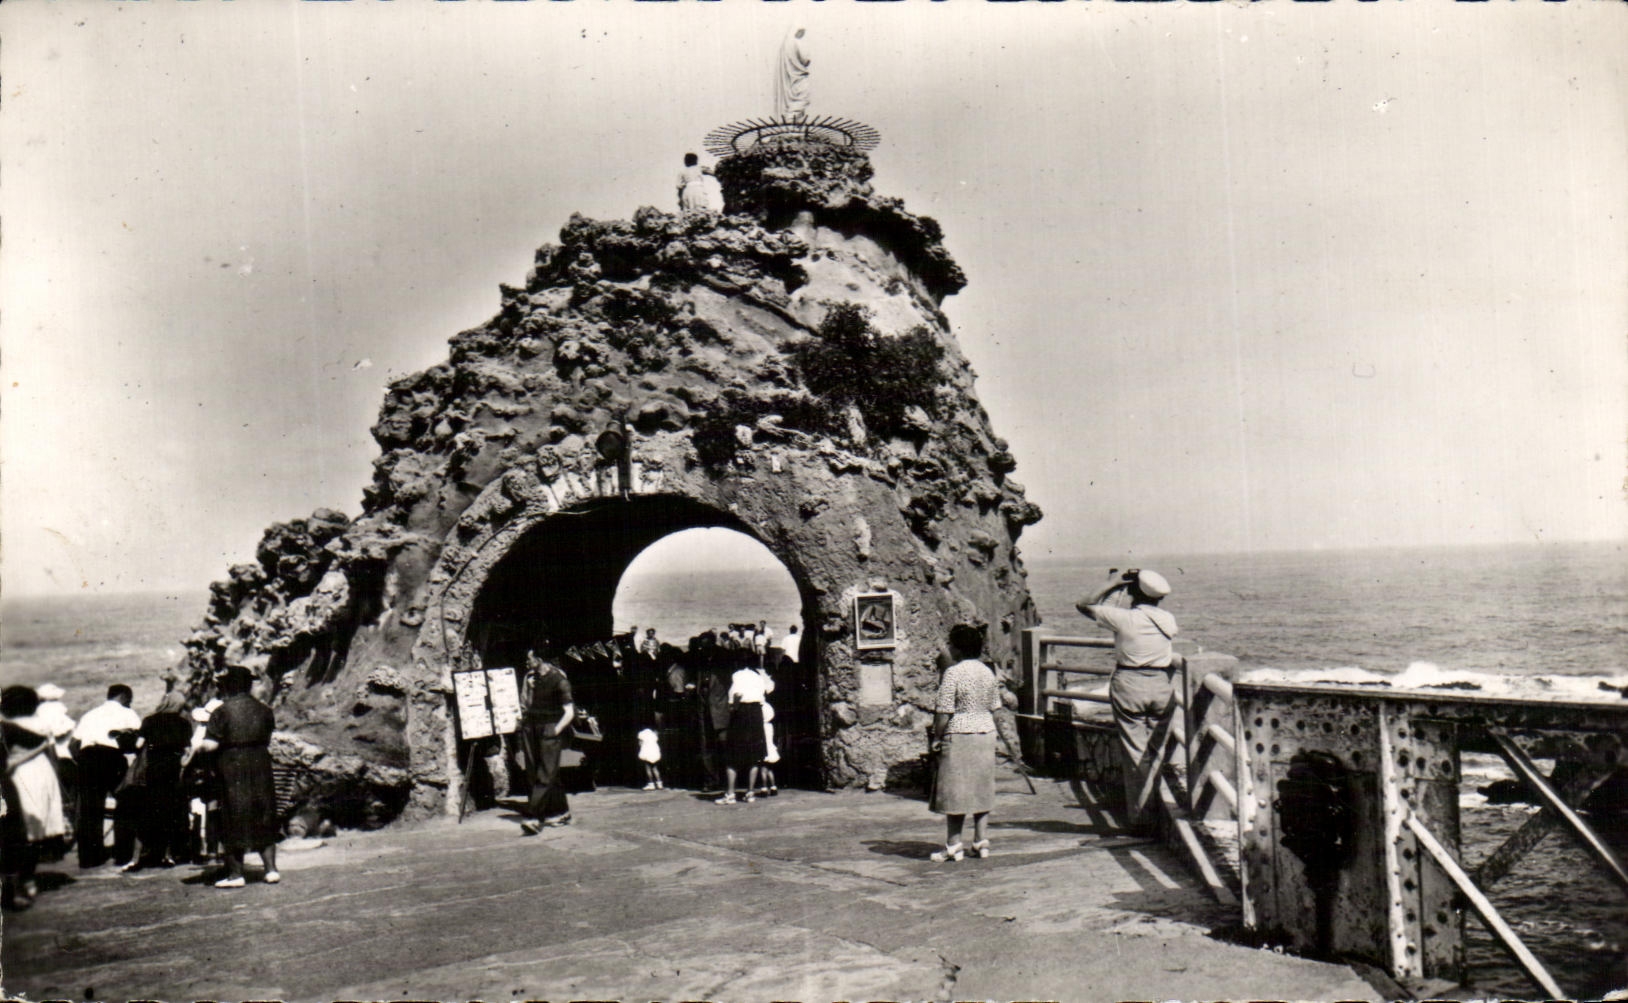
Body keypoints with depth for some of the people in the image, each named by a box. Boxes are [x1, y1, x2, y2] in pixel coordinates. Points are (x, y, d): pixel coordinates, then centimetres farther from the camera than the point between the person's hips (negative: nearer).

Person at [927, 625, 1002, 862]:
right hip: (986, 735, 7)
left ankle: (954, 846, 3)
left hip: (958, 736, -6)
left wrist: (936, 738, -7)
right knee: (982, 789, 12)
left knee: (955, 791, 0)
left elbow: (944, 711, -16)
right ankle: (981, 842, 14)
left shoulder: (952, 673, -15)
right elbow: (994, 708, 11)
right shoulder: (987, 672, 6)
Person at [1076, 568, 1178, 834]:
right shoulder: (1168, 620, 1)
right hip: (1161, 686, 3)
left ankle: (1139, 818, 6)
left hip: (1129, 685, -3)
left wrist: (1111, 585, 6)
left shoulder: (1123, 618, -10)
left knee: (1135, 753, 3)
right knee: (1156, 752, 13)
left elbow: (1084, 605, -1)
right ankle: (1156, 811, 19)